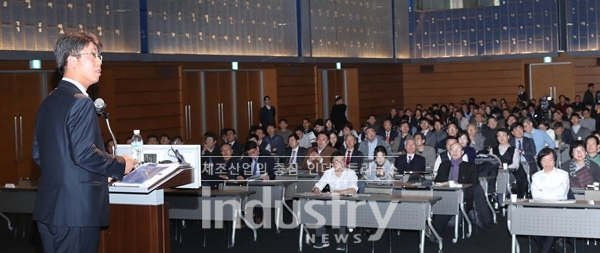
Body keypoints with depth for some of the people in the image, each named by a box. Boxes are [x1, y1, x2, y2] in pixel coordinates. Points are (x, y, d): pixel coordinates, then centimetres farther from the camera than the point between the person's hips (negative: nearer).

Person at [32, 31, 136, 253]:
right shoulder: (81, 102, -13)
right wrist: (120, 165, -7)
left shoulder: (48, 103, 14)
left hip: (48, 209, 9)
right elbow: (84, 152, -22)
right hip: (77, 210, -9)